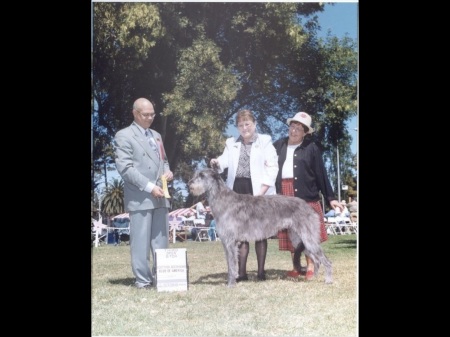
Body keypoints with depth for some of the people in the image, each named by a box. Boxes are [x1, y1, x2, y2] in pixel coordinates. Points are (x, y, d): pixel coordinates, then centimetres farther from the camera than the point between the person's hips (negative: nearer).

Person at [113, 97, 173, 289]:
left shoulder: (156, 135, 20)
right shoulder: (124, 136, -2)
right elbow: (125, 168, -11)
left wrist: (168, 171, 4)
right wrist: (149, 187, -17)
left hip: (160, 196, 7)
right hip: (139, 197, -6)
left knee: (161, 241, 8)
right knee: (140, 242, -2)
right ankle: (142, 279, 6)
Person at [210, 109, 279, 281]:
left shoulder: (265, 142, 6)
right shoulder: (231, 143, 17)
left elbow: (271, 169, -2)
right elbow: (225, 159, 2)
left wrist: (261, 192, -12)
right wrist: (217, 162, -22)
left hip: (258, 192, -3)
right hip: (237, 191, 3)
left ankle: (261, 271, 8)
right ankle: (241, 272, 6)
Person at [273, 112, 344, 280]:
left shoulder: (311, 148, 2)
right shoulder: (278, 145, 11)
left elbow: (321, 174, 2)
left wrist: (330, 197, 1)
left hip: (306, 196, -3)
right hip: (284, 197, 3)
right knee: (290, 234, 5)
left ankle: (310, 267, 8)